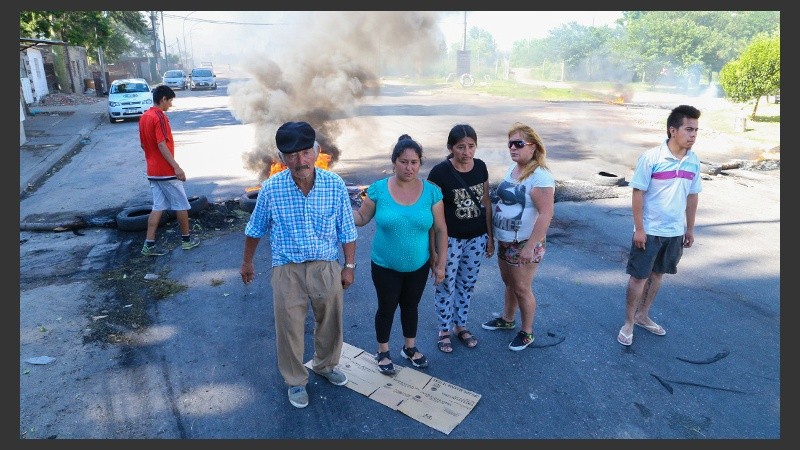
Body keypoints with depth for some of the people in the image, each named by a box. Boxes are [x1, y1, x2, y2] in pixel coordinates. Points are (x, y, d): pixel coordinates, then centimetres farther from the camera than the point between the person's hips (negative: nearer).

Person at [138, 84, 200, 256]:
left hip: (152, 171, 8)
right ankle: (186, 239, 17)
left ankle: (149, 244, 6)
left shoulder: (144, 117, 12)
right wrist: (176, 166, -22)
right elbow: (162, 145, -22)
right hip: (166, 171, -8)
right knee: (181, 204, 6)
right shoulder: (160, 117, -16)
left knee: (158, 206, 9)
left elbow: (144, 144, 18)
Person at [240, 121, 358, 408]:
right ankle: (295, 381, 37)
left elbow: (346, 231, -2)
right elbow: (255, 229, 3)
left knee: (330, 323, 19)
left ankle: (325, 365, 49)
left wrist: (349, 266, 2)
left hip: (327, 267, 1)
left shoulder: (335, 185, -13)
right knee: (289, 329, 11)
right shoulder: (271, 188, -13)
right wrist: (247, 262, 13)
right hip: (287, 269, -1)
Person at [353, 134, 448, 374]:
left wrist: (441, 264, -3)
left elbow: (441, 230, -5)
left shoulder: (431, 192, -11)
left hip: (419, 266, 2)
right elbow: (361, 217, -4)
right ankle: (383, 352, 38)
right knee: (387, 308, 15)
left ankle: (410, 347, 44)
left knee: (411, 306, 21)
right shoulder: (378, 189, -14)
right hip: (385, 267, -1)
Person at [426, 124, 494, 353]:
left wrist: (490, 235, 9)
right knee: (446, 285, 10)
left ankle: (460, 325, 37)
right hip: (450, 239, -4)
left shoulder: (480, 167, -2)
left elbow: (486, 202, 7)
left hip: (476, 238, 5)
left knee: (467, 284, 18)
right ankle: (444, 330, 30)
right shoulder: (440, 172, -17)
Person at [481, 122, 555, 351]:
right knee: (508, 282, 22)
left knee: (522, 288, 6)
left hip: (524, 244, -8)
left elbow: (545, 214, -24)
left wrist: (530, 246, -24)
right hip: (505, 241, 8)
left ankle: (526, 332, 25)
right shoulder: (512, 168, 6)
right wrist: (494, 235, 15)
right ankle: (507, 319, 43)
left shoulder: (540, 176, -21)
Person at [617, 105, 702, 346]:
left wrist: (690, 229, 12)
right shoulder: (651, 157, -16)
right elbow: (638, 193, -14)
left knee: (657, 274, 17)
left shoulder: (694, 161, 1)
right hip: (649, 231, -5)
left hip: (675, 232, 5)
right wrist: (639, 228, -15)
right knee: (639, 276, 4)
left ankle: (643, 315, 34)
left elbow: (692, 196, 10)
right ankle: (628, 323, 19)